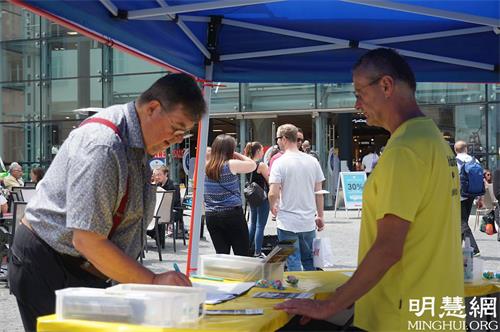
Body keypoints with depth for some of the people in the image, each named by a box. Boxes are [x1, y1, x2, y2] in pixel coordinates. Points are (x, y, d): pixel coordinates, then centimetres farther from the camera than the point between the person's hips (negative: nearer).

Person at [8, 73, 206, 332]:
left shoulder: (139, 143, 6)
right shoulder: (102, 146, -25)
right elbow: (87, 240, -27)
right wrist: (153, 281, -22)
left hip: (83, 270, 9)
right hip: (46, 268, -9)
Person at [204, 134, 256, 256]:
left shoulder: (206, 167, 5)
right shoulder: (231, 165, -11)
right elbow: (252, 165, 1)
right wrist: (237, 155, 6)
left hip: (211, 215, 5)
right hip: (232, 214, -5)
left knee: (221, 254, 8)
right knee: (242, 255, 2)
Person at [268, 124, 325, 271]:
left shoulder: (279, 163, -11)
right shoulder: (312, 161, 2)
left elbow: (273, 194, -16)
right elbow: (318, 192, 6)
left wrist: (272, 207, 5)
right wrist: (320, 216, 15)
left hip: (287, 222, -4)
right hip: (308, 222, 4)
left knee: (293, 263, 4)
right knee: (309, 261, 17)